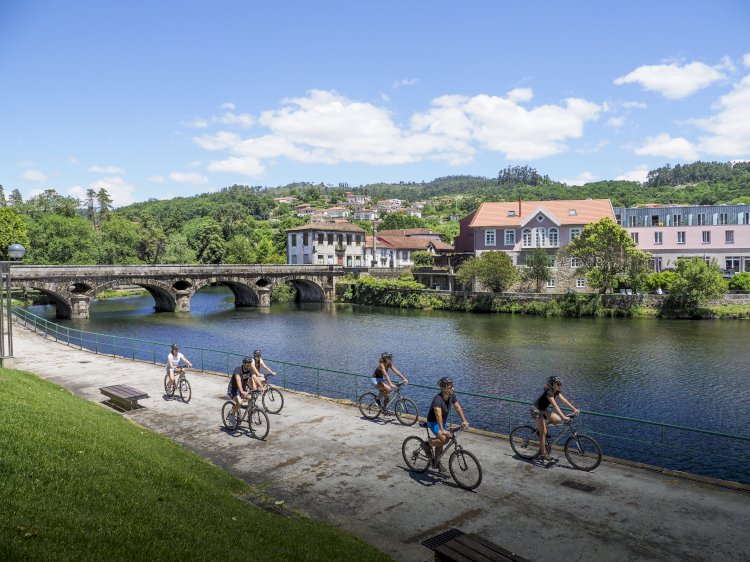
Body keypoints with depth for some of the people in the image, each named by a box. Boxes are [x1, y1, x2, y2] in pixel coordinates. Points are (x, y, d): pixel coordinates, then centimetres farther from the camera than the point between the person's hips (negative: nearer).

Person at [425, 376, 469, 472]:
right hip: (433, 422, -7)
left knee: (440, 443, 16)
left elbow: (457, 407, -6)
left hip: (443, 421, 7)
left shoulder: (452, 395, -11)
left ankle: (436, 462, 37)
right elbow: (438, 415, -44)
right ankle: (428, 444, 0)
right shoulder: (438, 399, -34)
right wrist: (442, 430, -53)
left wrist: (464, 420, -17)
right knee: (444, 439, -27)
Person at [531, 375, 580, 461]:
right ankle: (543, 453, 6)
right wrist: (564, 417, -44)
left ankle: (541, 426, 13)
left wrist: (575, 409, -11)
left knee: (557, 420, -8)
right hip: (537, 410, -8)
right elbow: (555, 406, -37)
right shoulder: (549, 392, -30)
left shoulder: (556, 391, -3)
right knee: (543, 432, -6)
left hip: (544, 409, 8)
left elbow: (564, 400, -4)